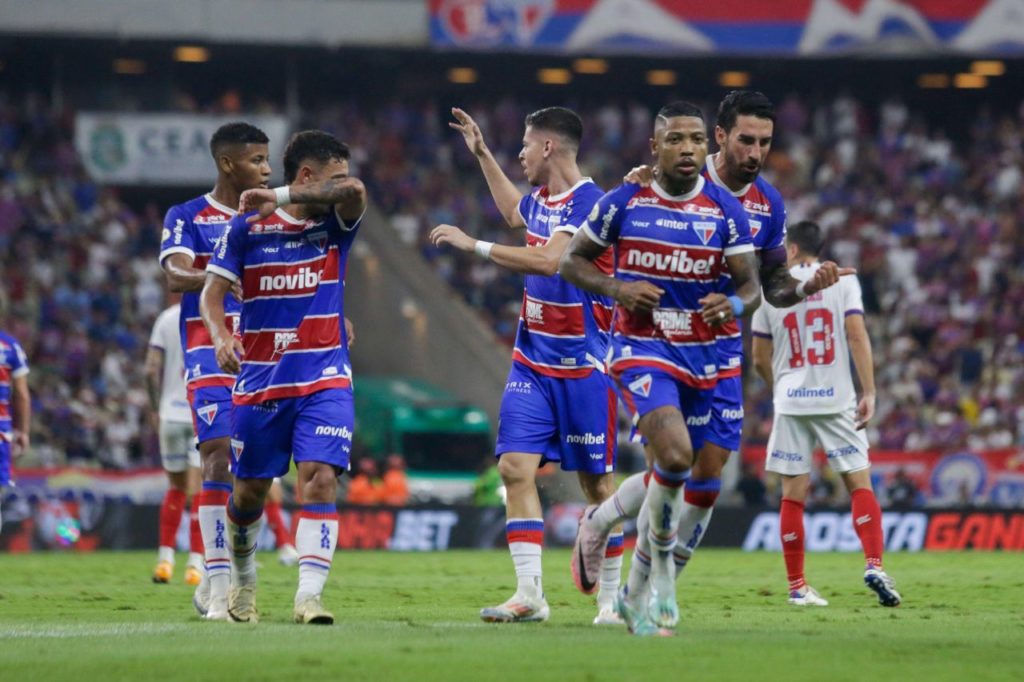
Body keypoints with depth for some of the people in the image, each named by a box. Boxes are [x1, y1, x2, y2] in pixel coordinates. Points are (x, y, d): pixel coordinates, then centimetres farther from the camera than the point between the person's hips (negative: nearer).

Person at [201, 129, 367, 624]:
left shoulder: (336, 223, 1)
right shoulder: (246, 227, -1)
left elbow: (355, 191, -22)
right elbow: (212, 292, -3)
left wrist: (279, 198, -25)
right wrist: (221, 336, -23)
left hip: (324, 379, 0)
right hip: (259, 379, 0)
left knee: (320, 477, -17)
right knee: (249, 491, 8)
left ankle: (308, 596, -20)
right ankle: (244, 585, 33)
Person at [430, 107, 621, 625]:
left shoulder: (589, 203, -16)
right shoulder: (540, 198, 10)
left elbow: (548, 260, -30)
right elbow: (515, 214, 36)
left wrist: (472, 244, -25)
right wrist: (482, 155, 36)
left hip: (582, 366, -7)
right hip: (532, 361, 7)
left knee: (596, 481, 2)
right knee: (516, 466, -6)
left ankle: (610, 597, 12)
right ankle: (529, 593, -8)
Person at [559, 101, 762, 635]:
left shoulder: (725, 210, -1)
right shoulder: (623, 202, -4)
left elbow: (752, 285, 0)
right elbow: (572, 260, 6)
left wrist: (734, 304, -24)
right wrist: (614, 288, -14)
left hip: (701, 356, 3)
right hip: (640, 350, -3)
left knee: (674, 482, 10)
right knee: (675, 456, -26)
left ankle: (636, 592, 29)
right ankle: (662, 573, -6)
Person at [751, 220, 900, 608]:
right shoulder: (842, 281, 3)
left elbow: (760, 360, 11)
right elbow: (857, 335, -8)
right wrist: (869, 392, -6)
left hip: (790, 402, 1)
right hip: (836, 400, -1)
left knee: (793, 494, 4)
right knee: (859, 484, 3)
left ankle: (797, 586, 6)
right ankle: (874, 565, -15)